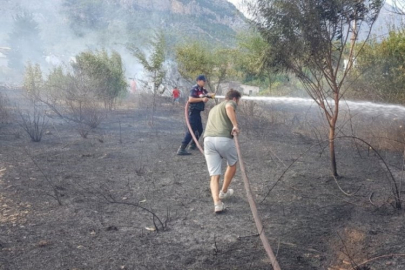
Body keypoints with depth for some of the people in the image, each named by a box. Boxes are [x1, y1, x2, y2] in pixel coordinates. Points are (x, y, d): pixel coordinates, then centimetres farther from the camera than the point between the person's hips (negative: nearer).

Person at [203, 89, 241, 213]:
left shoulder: (214, 109, 36)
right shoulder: (230, 103, 12)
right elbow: (229, 108, -13)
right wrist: (235, 125, -18)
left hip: (208, 139, 5)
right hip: (224, 139, -5)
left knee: (214, 175, 5)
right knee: (232, 164, 24)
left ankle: (217, 203, -11)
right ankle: (223, 192, 35)